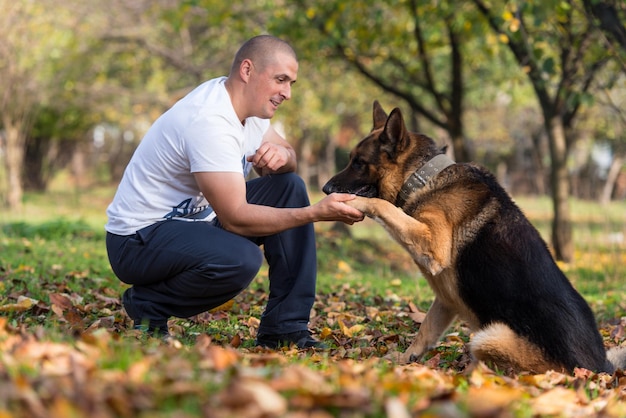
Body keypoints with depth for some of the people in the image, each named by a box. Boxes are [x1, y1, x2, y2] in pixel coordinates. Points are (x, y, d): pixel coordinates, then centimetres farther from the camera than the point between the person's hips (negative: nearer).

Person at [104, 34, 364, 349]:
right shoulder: (209, 122, -27)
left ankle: (285, 328, -1)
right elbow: (235, 219, -30)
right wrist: (316, 213, -32)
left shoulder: (247, 101, 2)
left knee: (290, 187, -1)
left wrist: (281, 155, -11)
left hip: (195, 218, 10)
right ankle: (148, 305, -6)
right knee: (242, 259, -35)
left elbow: (286, 155, 14)